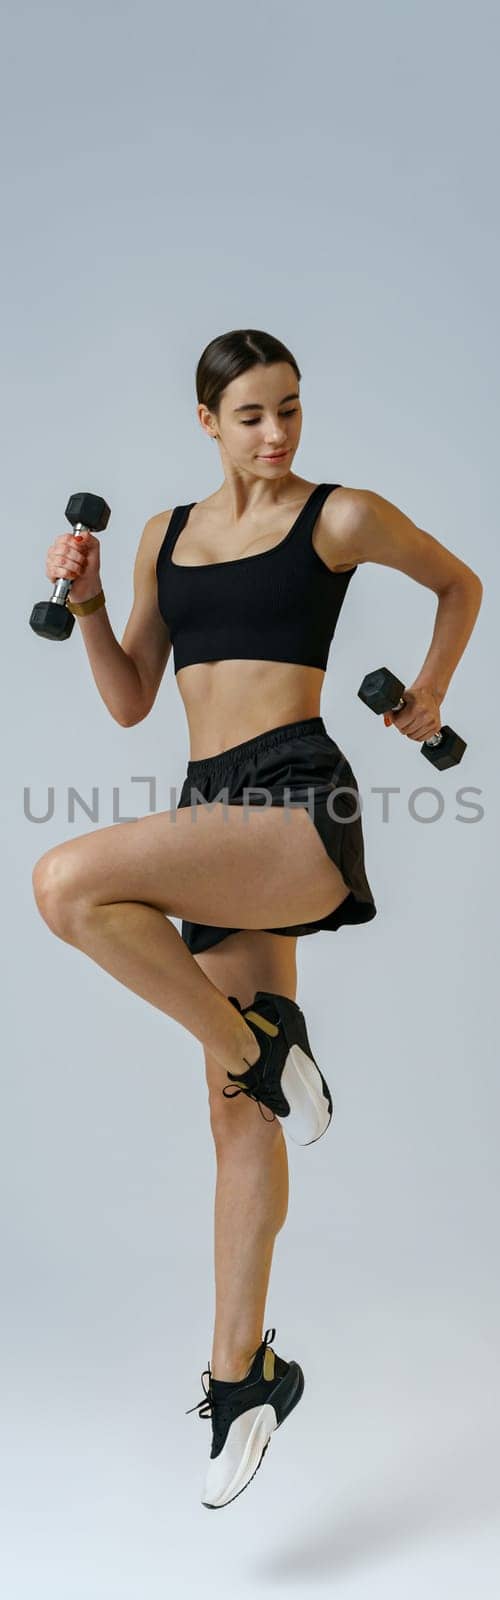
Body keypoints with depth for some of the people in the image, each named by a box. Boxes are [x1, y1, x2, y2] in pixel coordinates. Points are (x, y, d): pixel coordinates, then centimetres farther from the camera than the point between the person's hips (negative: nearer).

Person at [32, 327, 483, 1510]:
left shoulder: (342, 516, 3)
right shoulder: (165, 534, 16)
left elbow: (460, 584, 19)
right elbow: (129, 704, 15)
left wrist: (428, 694, 14)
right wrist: (86, 603, 3)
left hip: (300, 802, -6)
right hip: (219, 813, 6)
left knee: (67, 882, -28)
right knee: (237, 1110, 10)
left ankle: (261, 1044, -7)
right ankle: (243, 1370, 23)